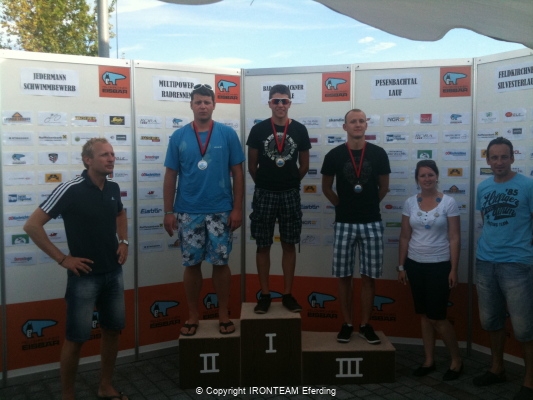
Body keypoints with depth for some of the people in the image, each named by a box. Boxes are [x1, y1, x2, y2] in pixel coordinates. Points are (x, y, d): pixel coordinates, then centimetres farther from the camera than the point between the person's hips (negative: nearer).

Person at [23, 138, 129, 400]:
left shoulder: (113, 188, 3)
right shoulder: (71, 190, -16)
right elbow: (32, 225, -17)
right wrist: (62, 258, -15)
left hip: (114, 273, 7)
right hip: (84, 276, -6)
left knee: (112, 330, 15)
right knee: (76, 338, 3)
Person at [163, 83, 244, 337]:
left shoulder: (227, 134, 0)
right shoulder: (179, 137, 2)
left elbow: (237, 173, 1)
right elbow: (170, 176, 4)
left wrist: (237, 208, -4)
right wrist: (168, 212, 0)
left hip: (221, 211, -1)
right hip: (188, 212, 1)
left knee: (221, 263, 7)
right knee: (191, 264, 8)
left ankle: (223, 314, 21)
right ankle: (193, 315, 22)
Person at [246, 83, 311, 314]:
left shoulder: (299, 130, 1)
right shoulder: (258, 129, -2)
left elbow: (304, 165, 9)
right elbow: (252, 165, 5)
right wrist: (264, 183, 11)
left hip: (290, 194, 1)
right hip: (264, 194, -1)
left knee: (289, 245, 7)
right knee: (263, 245, 4)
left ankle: (287, 294, 17)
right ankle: (265, 295, 15)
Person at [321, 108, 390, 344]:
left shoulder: (378, 154, -1)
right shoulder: (334, 155, -3)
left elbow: (384, 187, 10)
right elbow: (326, 187, 9)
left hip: (372, 223, 1)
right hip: (345, 223, 0)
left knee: (369, 277, 6)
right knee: (344, 276, 5)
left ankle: (365, 325, 18)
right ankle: (347, 324, 18)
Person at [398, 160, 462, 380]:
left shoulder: (448, 202, -7)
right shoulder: (410, 203, 2)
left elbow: (454, 238, -7)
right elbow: (405, 237, 6)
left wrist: (453, 269, -10)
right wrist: (401, 266, 5)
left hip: (439, 266, -4)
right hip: (415, 265, 4)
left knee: (437, 317, -2)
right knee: (423, 315, 11)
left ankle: (457, 360, 19)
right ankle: (429, 360, 24)